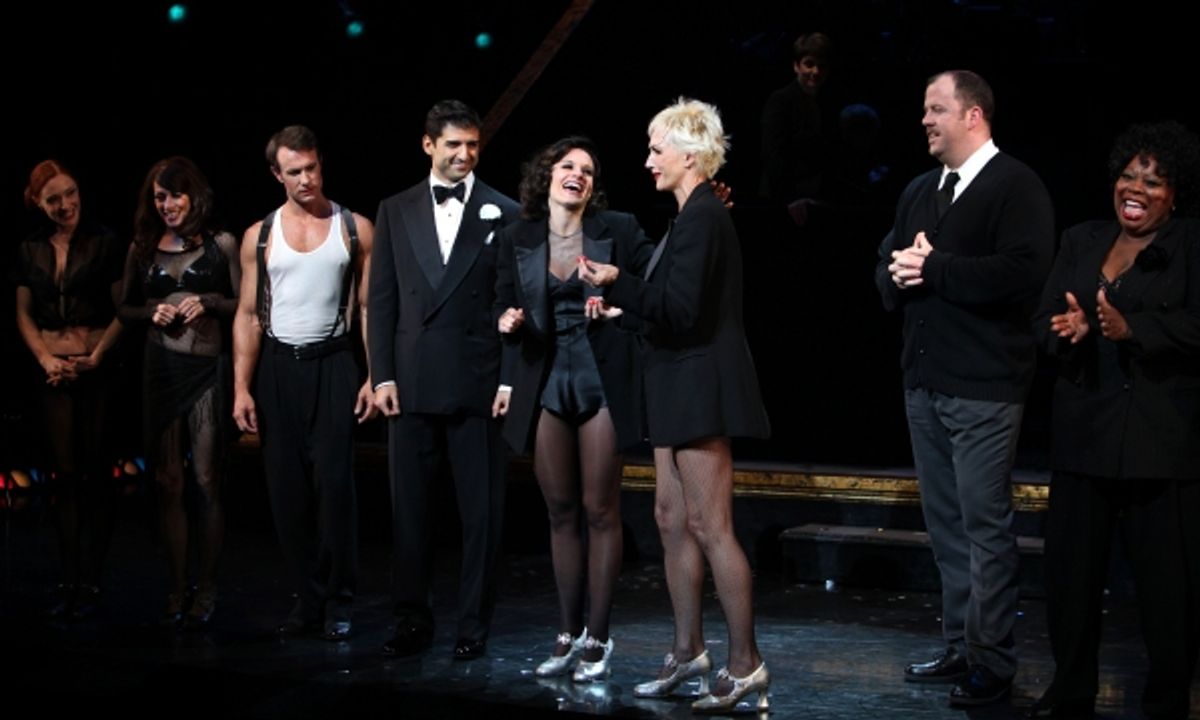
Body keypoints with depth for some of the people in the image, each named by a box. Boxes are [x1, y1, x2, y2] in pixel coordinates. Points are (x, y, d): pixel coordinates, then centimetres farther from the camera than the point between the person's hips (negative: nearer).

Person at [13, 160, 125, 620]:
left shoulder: (104, 244, -3)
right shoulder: (31, 251, 8)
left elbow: (122, 312, -3)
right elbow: (24, 316, 11)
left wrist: (95, 358, -12)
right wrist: (47, 360, -3)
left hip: (98, 371, -3)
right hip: (53, 374, 3)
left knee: (95, 476, -1)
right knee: (65, 475, 3)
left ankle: (89, 583, 5)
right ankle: (70, 582, 7)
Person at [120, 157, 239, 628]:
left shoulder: (221, 244, 1)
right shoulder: (143, 248, 10)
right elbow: (125, 310, 17)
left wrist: (208, 302, -13)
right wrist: (152, 311, -3)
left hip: (208, 367, -3)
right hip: (161, 367, 3)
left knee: (207, 480, -2)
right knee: (168, 481, 3)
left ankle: (205, 589, 7)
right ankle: (177, 587, 11)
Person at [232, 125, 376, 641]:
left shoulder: (355, 229, 3)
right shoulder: (260, 236, 6)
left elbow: (370, 308, 3)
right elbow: (248, 315, 6)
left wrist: (375, 377, -7)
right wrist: (241, 388, -3)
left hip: (332, 365, -2)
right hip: (277, 367, 2)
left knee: (334, 483, -7)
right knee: (287, 488, 4)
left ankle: (339, 603, 3)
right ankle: (308, 598, 14)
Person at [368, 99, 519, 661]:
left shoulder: (503, 214, 3)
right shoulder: (395, 211, 9)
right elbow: (382, 299, 8)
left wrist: (513, 378, -4)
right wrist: (382, 374, 0)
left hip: (478, 382, -2)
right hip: (412, 382, 2)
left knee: (480, 508, 4)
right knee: (407, 505, 7)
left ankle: (473, 624, 14)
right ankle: (412, 619, 18)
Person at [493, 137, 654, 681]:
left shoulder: (619, 230, -2)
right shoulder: (516, 239, 6)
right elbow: (504, 305, 14)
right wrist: (508, 321, -8)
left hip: (601, 381, -3)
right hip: (544, 384, 3)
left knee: (600, 511, 1)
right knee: (561, 512, 9)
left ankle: (597, 639, 9)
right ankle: (570, 633, 18)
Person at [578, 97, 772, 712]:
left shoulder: (701, 218, -16)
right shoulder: (699, 214, 15)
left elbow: (681, 308, -22)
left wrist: (618, 284, -19)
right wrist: (624, 296, 16)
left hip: (700, 387, -11)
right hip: (682, 388, 11)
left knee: (710, 528, -6)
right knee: (672, 519, 14)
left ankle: (745, 666, 1)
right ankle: (688, 651, 23)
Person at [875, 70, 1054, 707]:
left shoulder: (1016, 187, -7)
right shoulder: (918, 192, 18)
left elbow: (1022, 273, -21)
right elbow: (886, 271, 19)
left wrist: (935, 267, -15)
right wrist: (898, 271, -5)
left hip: (982, 389, -8)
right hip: (925, 382, 8)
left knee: (985, 524, -4)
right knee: (944, 522, 12)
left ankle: (991, 661, 3)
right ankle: (960, 645, 21)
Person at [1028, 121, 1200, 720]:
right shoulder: (1082, 241, 14)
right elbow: (1043, 318, 9)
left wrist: (1132, 328, -25)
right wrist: (1068, 329, -13)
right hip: (1083, 431, 5)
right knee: (1070, 564, 7)